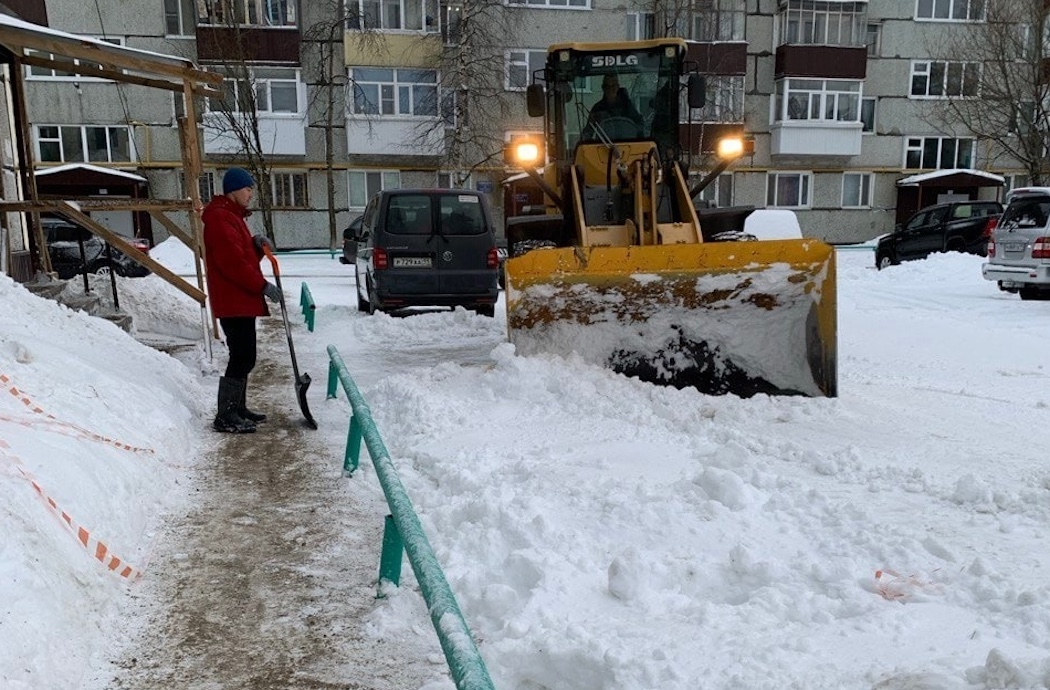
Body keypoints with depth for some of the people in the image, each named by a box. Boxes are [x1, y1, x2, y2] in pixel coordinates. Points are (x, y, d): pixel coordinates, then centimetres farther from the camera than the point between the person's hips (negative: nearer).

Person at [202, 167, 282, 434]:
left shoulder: (232, 216, 21)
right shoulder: (220, 218, -13)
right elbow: (233, 263, -22)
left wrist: (257, 245, 1)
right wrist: (263, 286, -18)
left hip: (242, 301, 11)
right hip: (233, 302, -11)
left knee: (243, 358, 15)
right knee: (241, 358, -10)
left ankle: (238, 408, 24)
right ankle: (225, 416, -5)